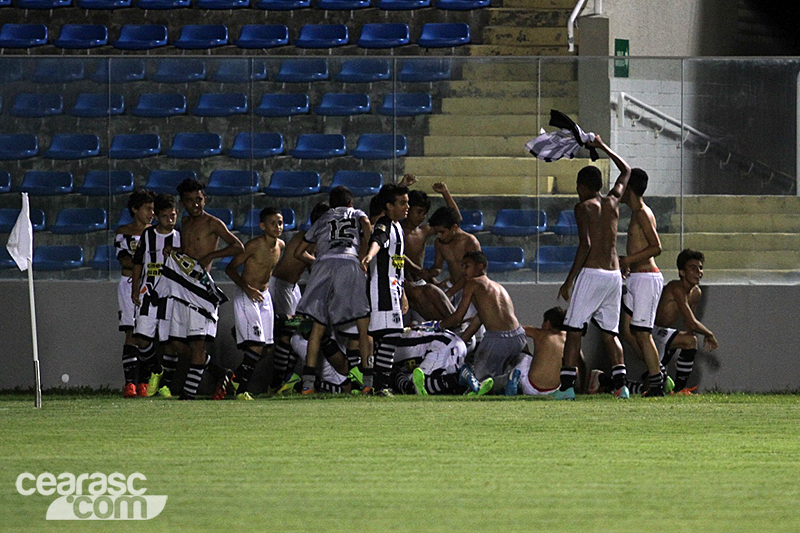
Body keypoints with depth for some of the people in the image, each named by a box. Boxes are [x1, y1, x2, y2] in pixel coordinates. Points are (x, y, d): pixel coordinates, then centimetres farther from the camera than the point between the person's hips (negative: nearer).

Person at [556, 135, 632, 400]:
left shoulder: (584, 207, -5)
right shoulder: (613, 202, 12)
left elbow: (585, 244, -17)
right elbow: (626, 171, 31)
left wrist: (569, 279, -15)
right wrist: (603, 147, 41)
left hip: (591, 273, -6)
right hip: (614, 275, 6)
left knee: (573, 330, -2)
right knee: (610, 332, 11)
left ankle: (567, 385, -9)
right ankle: (620, 383, -3)